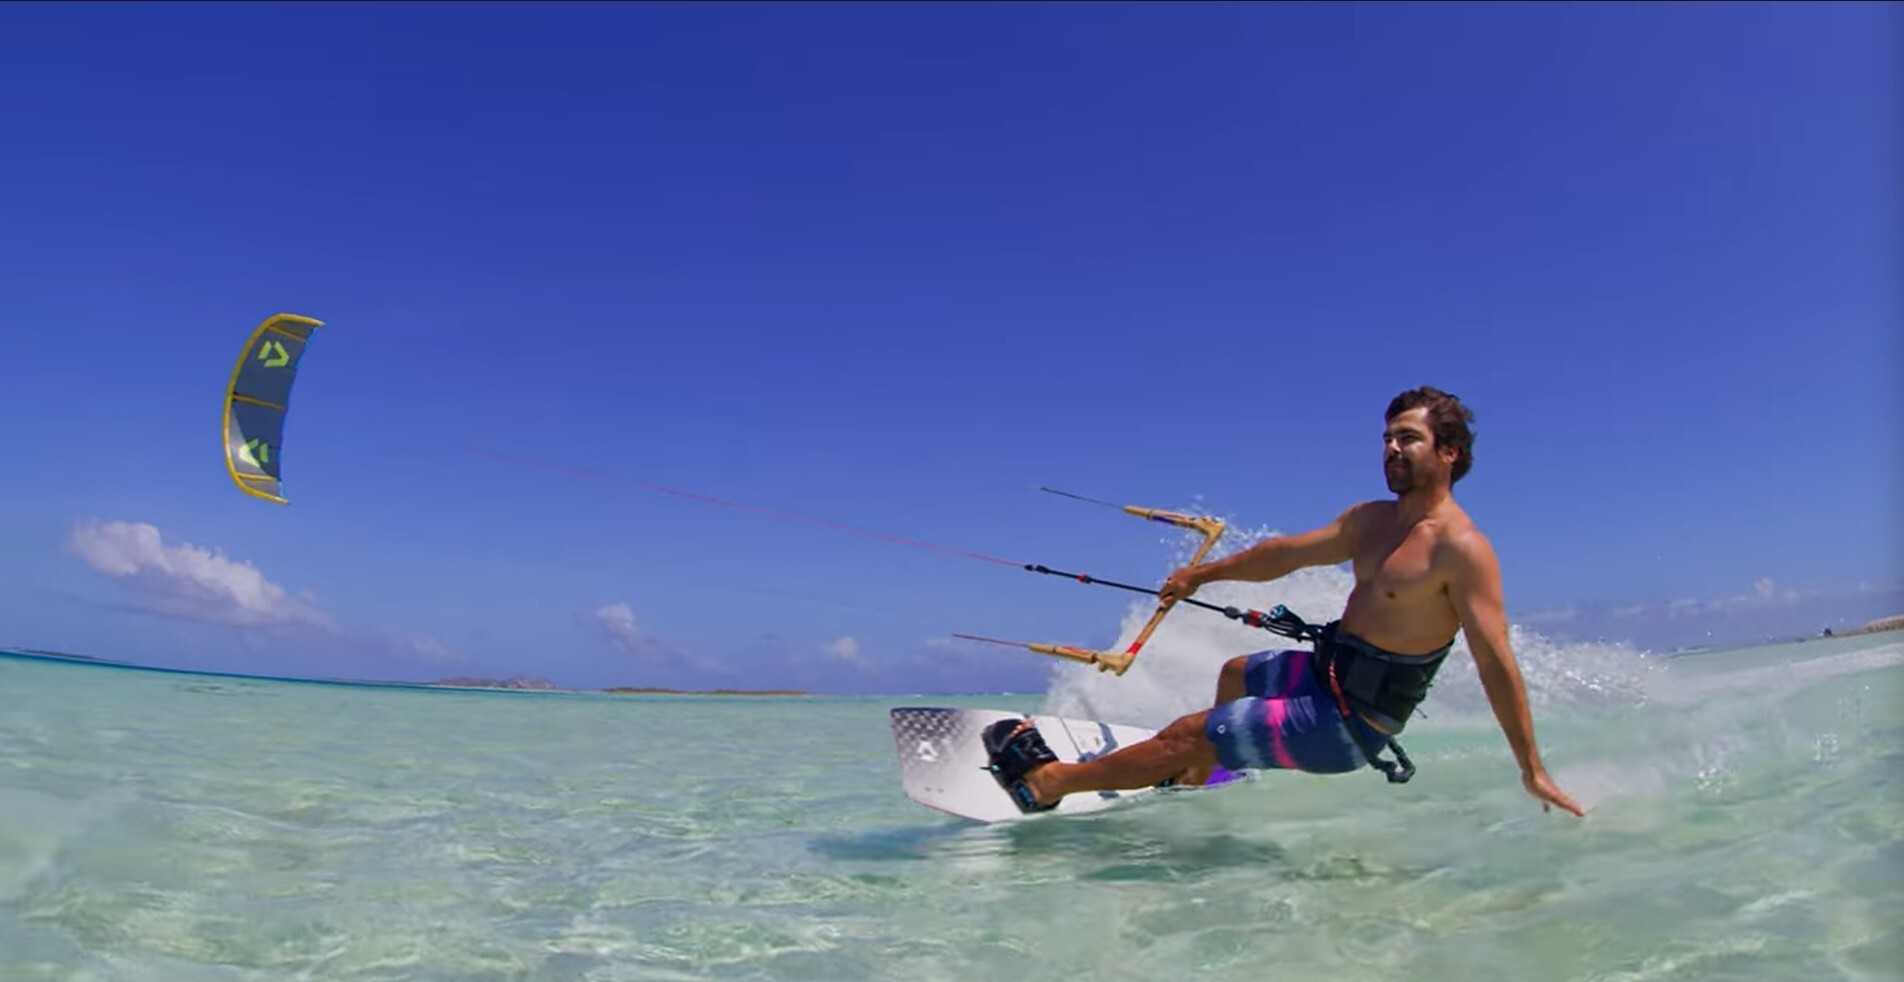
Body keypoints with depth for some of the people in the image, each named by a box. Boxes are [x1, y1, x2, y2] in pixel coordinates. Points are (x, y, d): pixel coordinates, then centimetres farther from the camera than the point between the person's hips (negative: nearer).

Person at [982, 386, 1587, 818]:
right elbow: (1288, 554, 15)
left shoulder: (1462, 550, -23)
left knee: (1189, 735, -6)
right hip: (1326, 672, 9)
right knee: (1234, 675, 33)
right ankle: (1191, 785, 51)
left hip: (1349, 722, -9)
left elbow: (1495, 660, -24)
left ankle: (1047, 782, 9)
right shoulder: (1370, 519, 3)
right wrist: (1203, 575, 24)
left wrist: (1532, 769, -23)